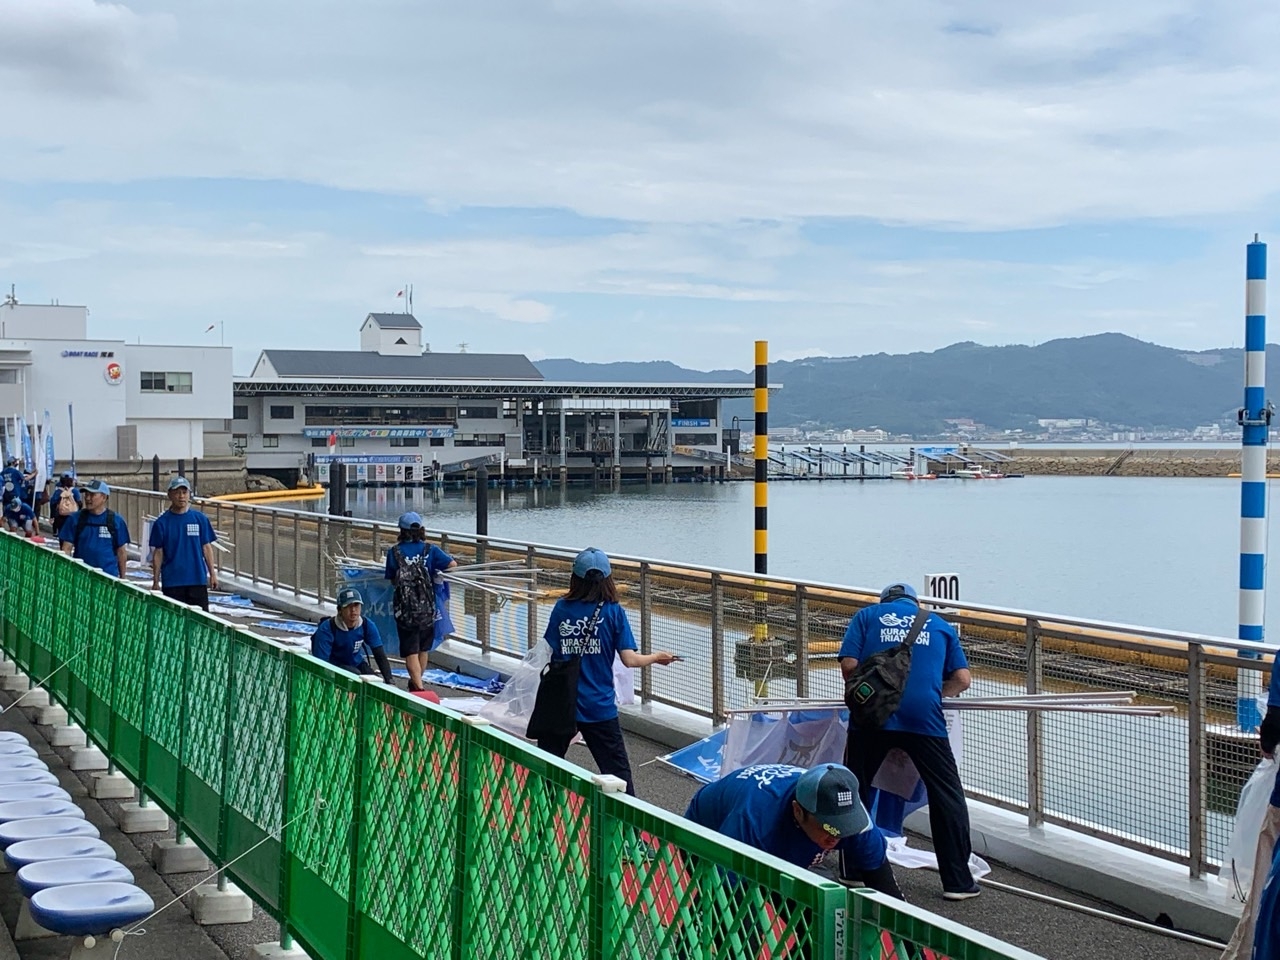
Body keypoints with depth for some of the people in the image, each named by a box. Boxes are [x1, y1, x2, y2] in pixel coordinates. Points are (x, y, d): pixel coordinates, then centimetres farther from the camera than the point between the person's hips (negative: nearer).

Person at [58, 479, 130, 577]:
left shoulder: (117, 521, 2)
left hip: (108, 577, -1)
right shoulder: (75, 519, 4)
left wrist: (122, 578, 8)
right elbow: (66, 549, 4)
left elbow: (121, 552, 7)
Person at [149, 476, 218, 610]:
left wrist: (213, 574, 2)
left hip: (198, 579, 1)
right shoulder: (162, 522, 0)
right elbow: (158, 553, 3)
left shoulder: (200, 519, 2)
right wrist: (156, 581, 2)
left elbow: (207, 547, 6)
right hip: (172, 582, -1)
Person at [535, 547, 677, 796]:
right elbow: (629, 659, -10)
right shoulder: (613, 611, -7)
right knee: (617, 771, 5)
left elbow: (548, 654, -3)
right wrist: (657, 657, 7)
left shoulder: (562, 608, -2)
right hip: (599, 706, -2)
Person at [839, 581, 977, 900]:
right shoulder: (940, 625, 21)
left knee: (855, 791, 16)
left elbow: (848, 665, 4)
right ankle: (958, 881, 8)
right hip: (925, 718, 0)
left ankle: (852, 874, 20)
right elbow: (962, 679, 12)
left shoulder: (867, 616, 17)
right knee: (947, 797, 9)